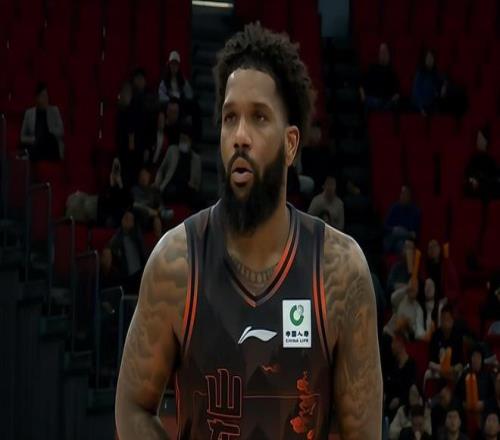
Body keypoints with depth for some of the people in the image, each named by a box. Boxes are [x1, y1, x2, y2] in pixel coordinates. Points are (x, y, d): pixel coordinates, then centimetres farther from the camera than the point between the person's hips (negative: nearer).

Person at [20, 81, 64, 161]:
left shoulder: (54, 110, 6)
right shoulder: (29, 113, 6)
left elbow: (60, 132, 3)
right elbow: (23, 137, 9)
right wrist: (33, 140, -9)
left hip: (52, 152, 0)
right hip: (36, 153, 0)